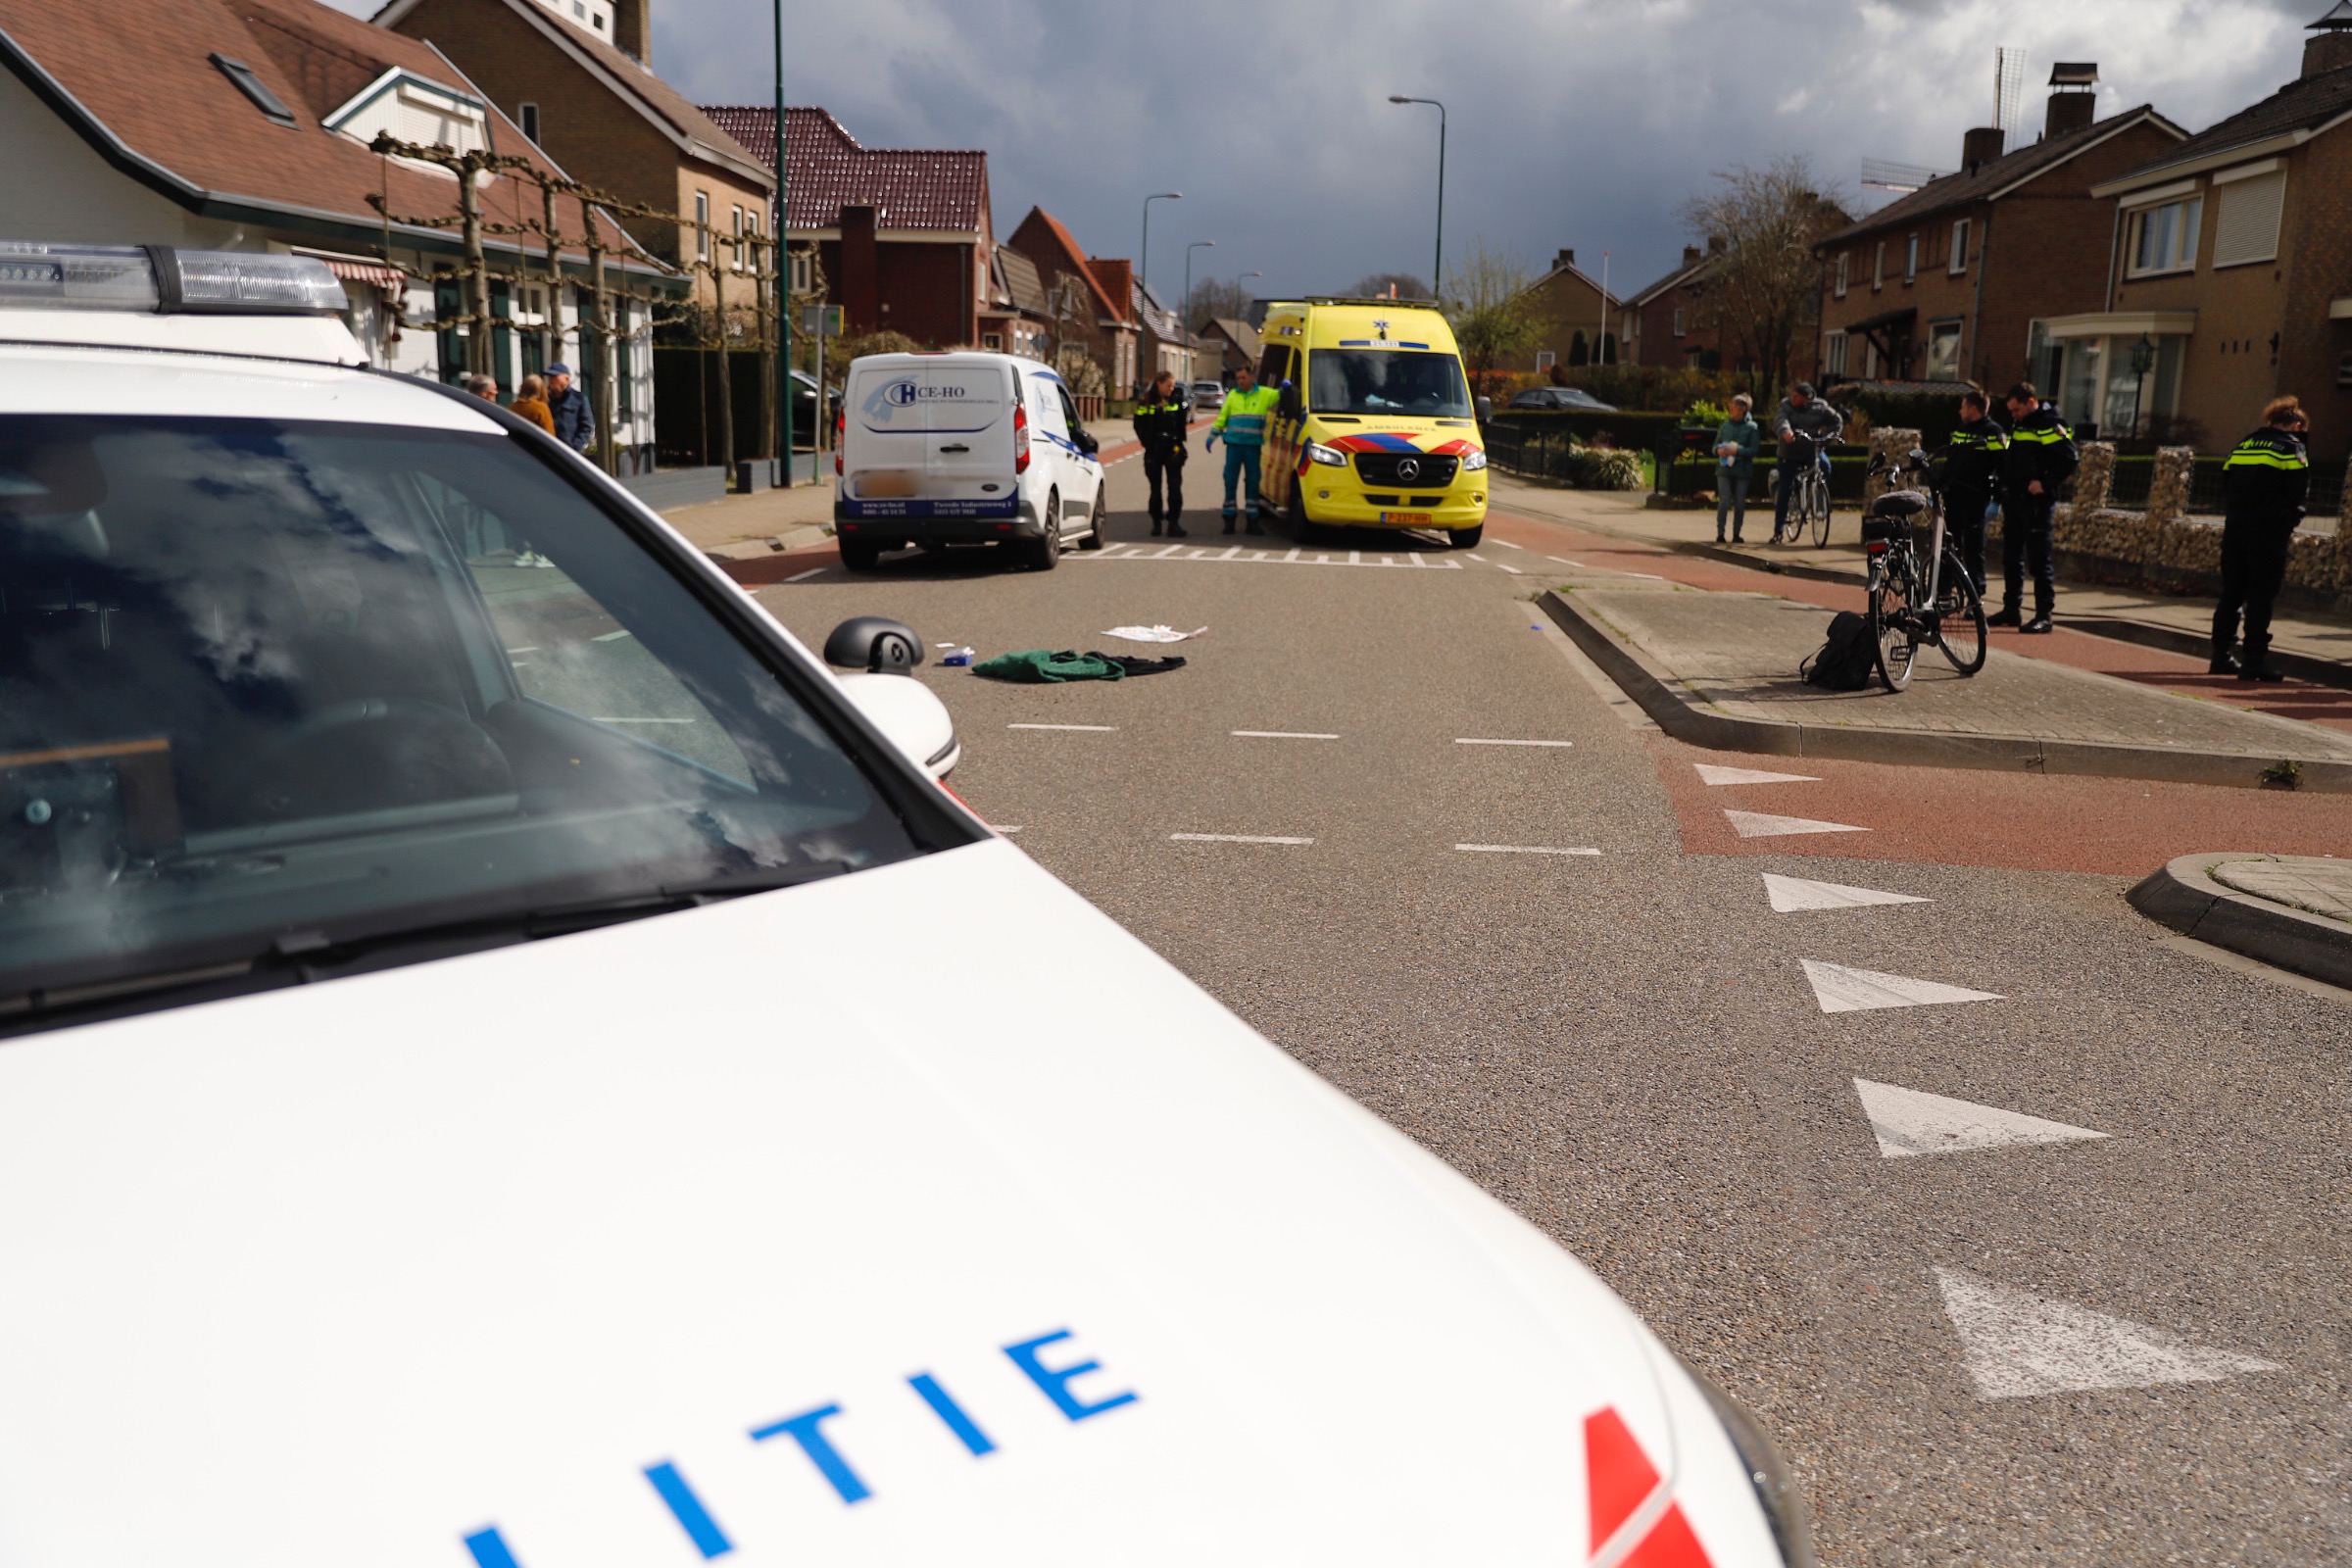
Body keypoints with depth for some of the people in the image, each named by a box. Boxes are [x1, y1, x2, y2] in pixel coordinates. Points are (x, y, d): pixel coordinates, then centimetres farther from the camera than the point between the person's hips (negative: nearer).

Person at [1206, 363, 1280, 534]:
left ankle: (1253, 521, 11)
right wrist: (1212, 436, 10)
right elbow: (1222, 417, 13)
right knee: (1230, 481, 0)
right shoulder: (1233, 395, 9)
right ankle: (1229, 518, 9)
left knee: (1253, 483, 4)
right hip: (1234, 444, 1)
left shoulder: (1265, 394, 4)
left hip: (1253, 446, -1)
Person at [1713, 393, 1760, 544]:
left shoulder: (1751, 427, 0)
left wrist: (1737, 451, -19)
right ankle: (1720, 534, -6)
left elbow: (1754, 450, -6)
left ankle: (1736, 534, 13)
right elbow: (1715, 446, 12)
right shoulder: (1725, 426, 9)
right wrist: (1719, 451, -10)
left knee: (1740, 503, 4)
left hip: (1742, 470, -1)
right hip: (1724, 469, 1)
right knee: (1724, 501, -8)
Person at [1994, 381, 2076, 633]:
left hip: (2036, 501, -8)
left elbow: (2071, 459, -17)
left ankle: (2044, 615, -3)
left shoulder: (2050, 425, -10)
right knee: (2011, 557, 12)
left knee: (2039, 559, -6)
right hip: (2013, 499, 8)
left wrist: (2046, 484, -18)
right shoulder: (2017, 424, 15)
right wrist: (2003, 489, 13)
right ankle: (2011, 609, 21)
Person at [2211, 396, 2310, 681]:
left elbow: (2226, 484, 14)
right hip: (2269, 529, -5)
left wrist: (2231, 518, 15)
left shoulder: (2244, 444, 16)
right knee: (2261, 597, -5)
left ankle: (2223, 655, 12)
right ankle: (2254, 660, -7)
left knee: (2230, 594, 10)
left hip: (2235, 527, 5)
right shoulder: (2292, 448, -1)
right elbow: (2299, 493, -6)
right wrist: (2289, 528, 2)